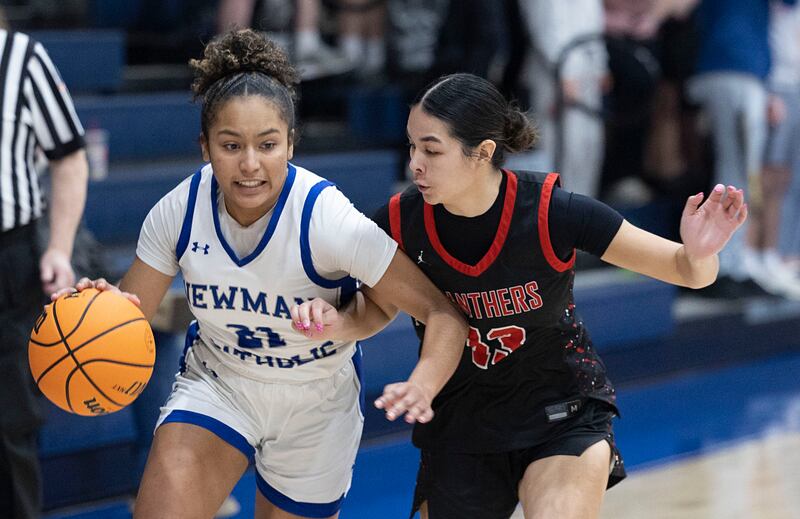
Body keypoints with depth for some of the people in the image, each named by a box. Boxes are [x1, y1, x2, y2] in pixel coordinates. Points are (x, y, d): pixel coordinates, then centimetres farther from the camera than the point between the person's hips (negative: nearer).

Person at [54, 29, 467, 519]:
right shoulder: (180, 211, -19)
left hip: (316, 402, -1)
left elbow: (445, 314, -29)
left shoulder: (327, 218, -29)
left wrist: (421, 387, -49)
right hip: (216, 382, 1)